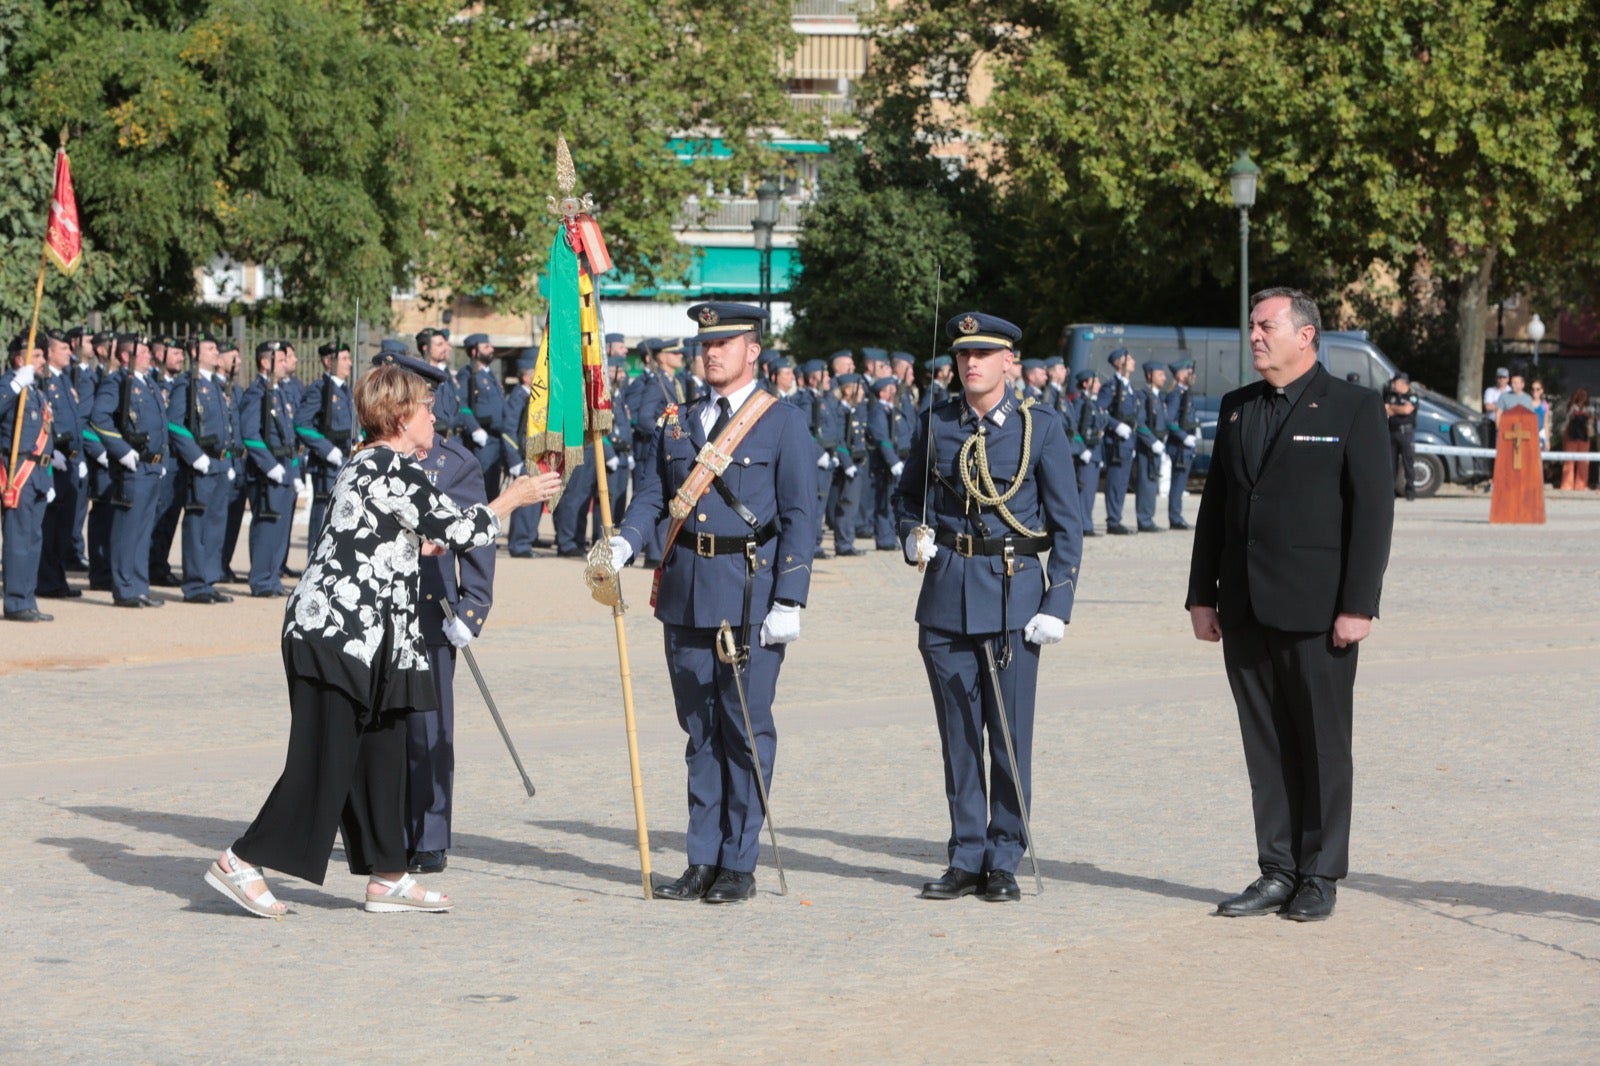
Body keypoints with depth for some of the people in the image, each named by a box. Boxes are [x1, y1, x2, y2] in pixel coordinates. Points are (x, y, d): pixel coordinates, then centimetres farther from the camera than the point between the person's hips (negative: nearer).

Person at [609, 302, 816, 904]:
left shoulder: (784, 424, -1)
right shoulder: (677, 424, 14)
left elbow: (799, 516, -5)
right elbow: (654, 497, 12)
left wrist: (789, 602, -12)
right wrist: (624, 544, -10)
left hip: (750, 594, -5)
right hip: (685, 593, 5)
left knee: (747, 728, -2)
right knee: (699, 730, 9)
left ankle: (739, 865, 5)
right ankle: (703, 861, 15)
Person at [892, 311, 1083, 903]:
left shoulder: (1042, 427, 0)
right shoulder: (936, 424, 7)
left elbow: (1067, 524, 0)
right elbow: (906, 495, 21)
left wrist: (1057, 604, -7)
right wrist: (913, 534, -2)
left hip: (1013, 593, -3)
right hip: (946, 594, 3)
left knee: (1009, 737, -1)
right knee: (958, 736, 6)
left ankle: (1004, 861, 8)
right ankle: (966, 858, 15)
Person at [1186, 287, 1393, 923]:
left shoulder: (1353, 409, -3)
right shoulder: (1236, 409, 14)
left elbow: (1373, 510, -7)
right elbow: (1214, 505, 16)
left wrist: (1358, 605, -13)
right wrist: (1202, 595, 10)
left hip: (1317, 611, -5)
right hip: (1246, 609, 5)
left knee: (1322, 746, 2)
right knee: (1266, 748, 8)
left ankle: (1319, 878, 10)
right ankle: (1277, 872, 15)